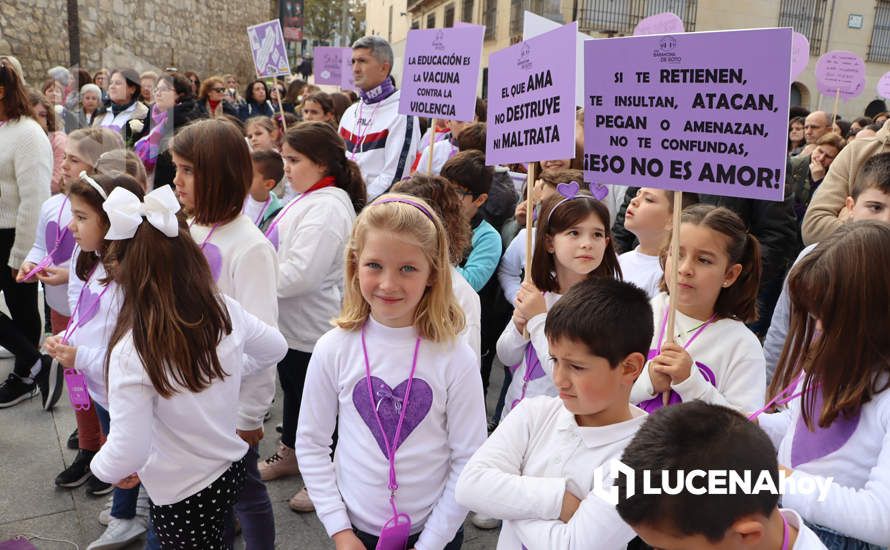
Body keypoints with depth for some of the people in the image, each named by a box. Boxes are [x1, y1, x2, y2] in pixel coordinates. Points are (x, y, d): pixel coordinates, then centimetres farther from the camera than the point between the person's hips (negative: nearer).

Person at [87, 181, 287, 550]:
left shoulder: (131, 352, -29)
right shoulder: (224, 310, -14)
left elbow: (128, 453, -26)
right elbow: (275, 348, 5)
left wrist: (101, 467, -5)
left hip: (182, 494, -4)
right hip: (233, 465, 4)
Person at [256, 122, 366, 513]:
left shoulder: (328, 206, -25)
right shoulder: (309, 198, 8)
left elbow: (299, 273, -32)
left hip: (312, 328, -10)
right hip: (292, 322, 10)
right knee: (293, 389, 26)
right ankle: (291, 453, 47)